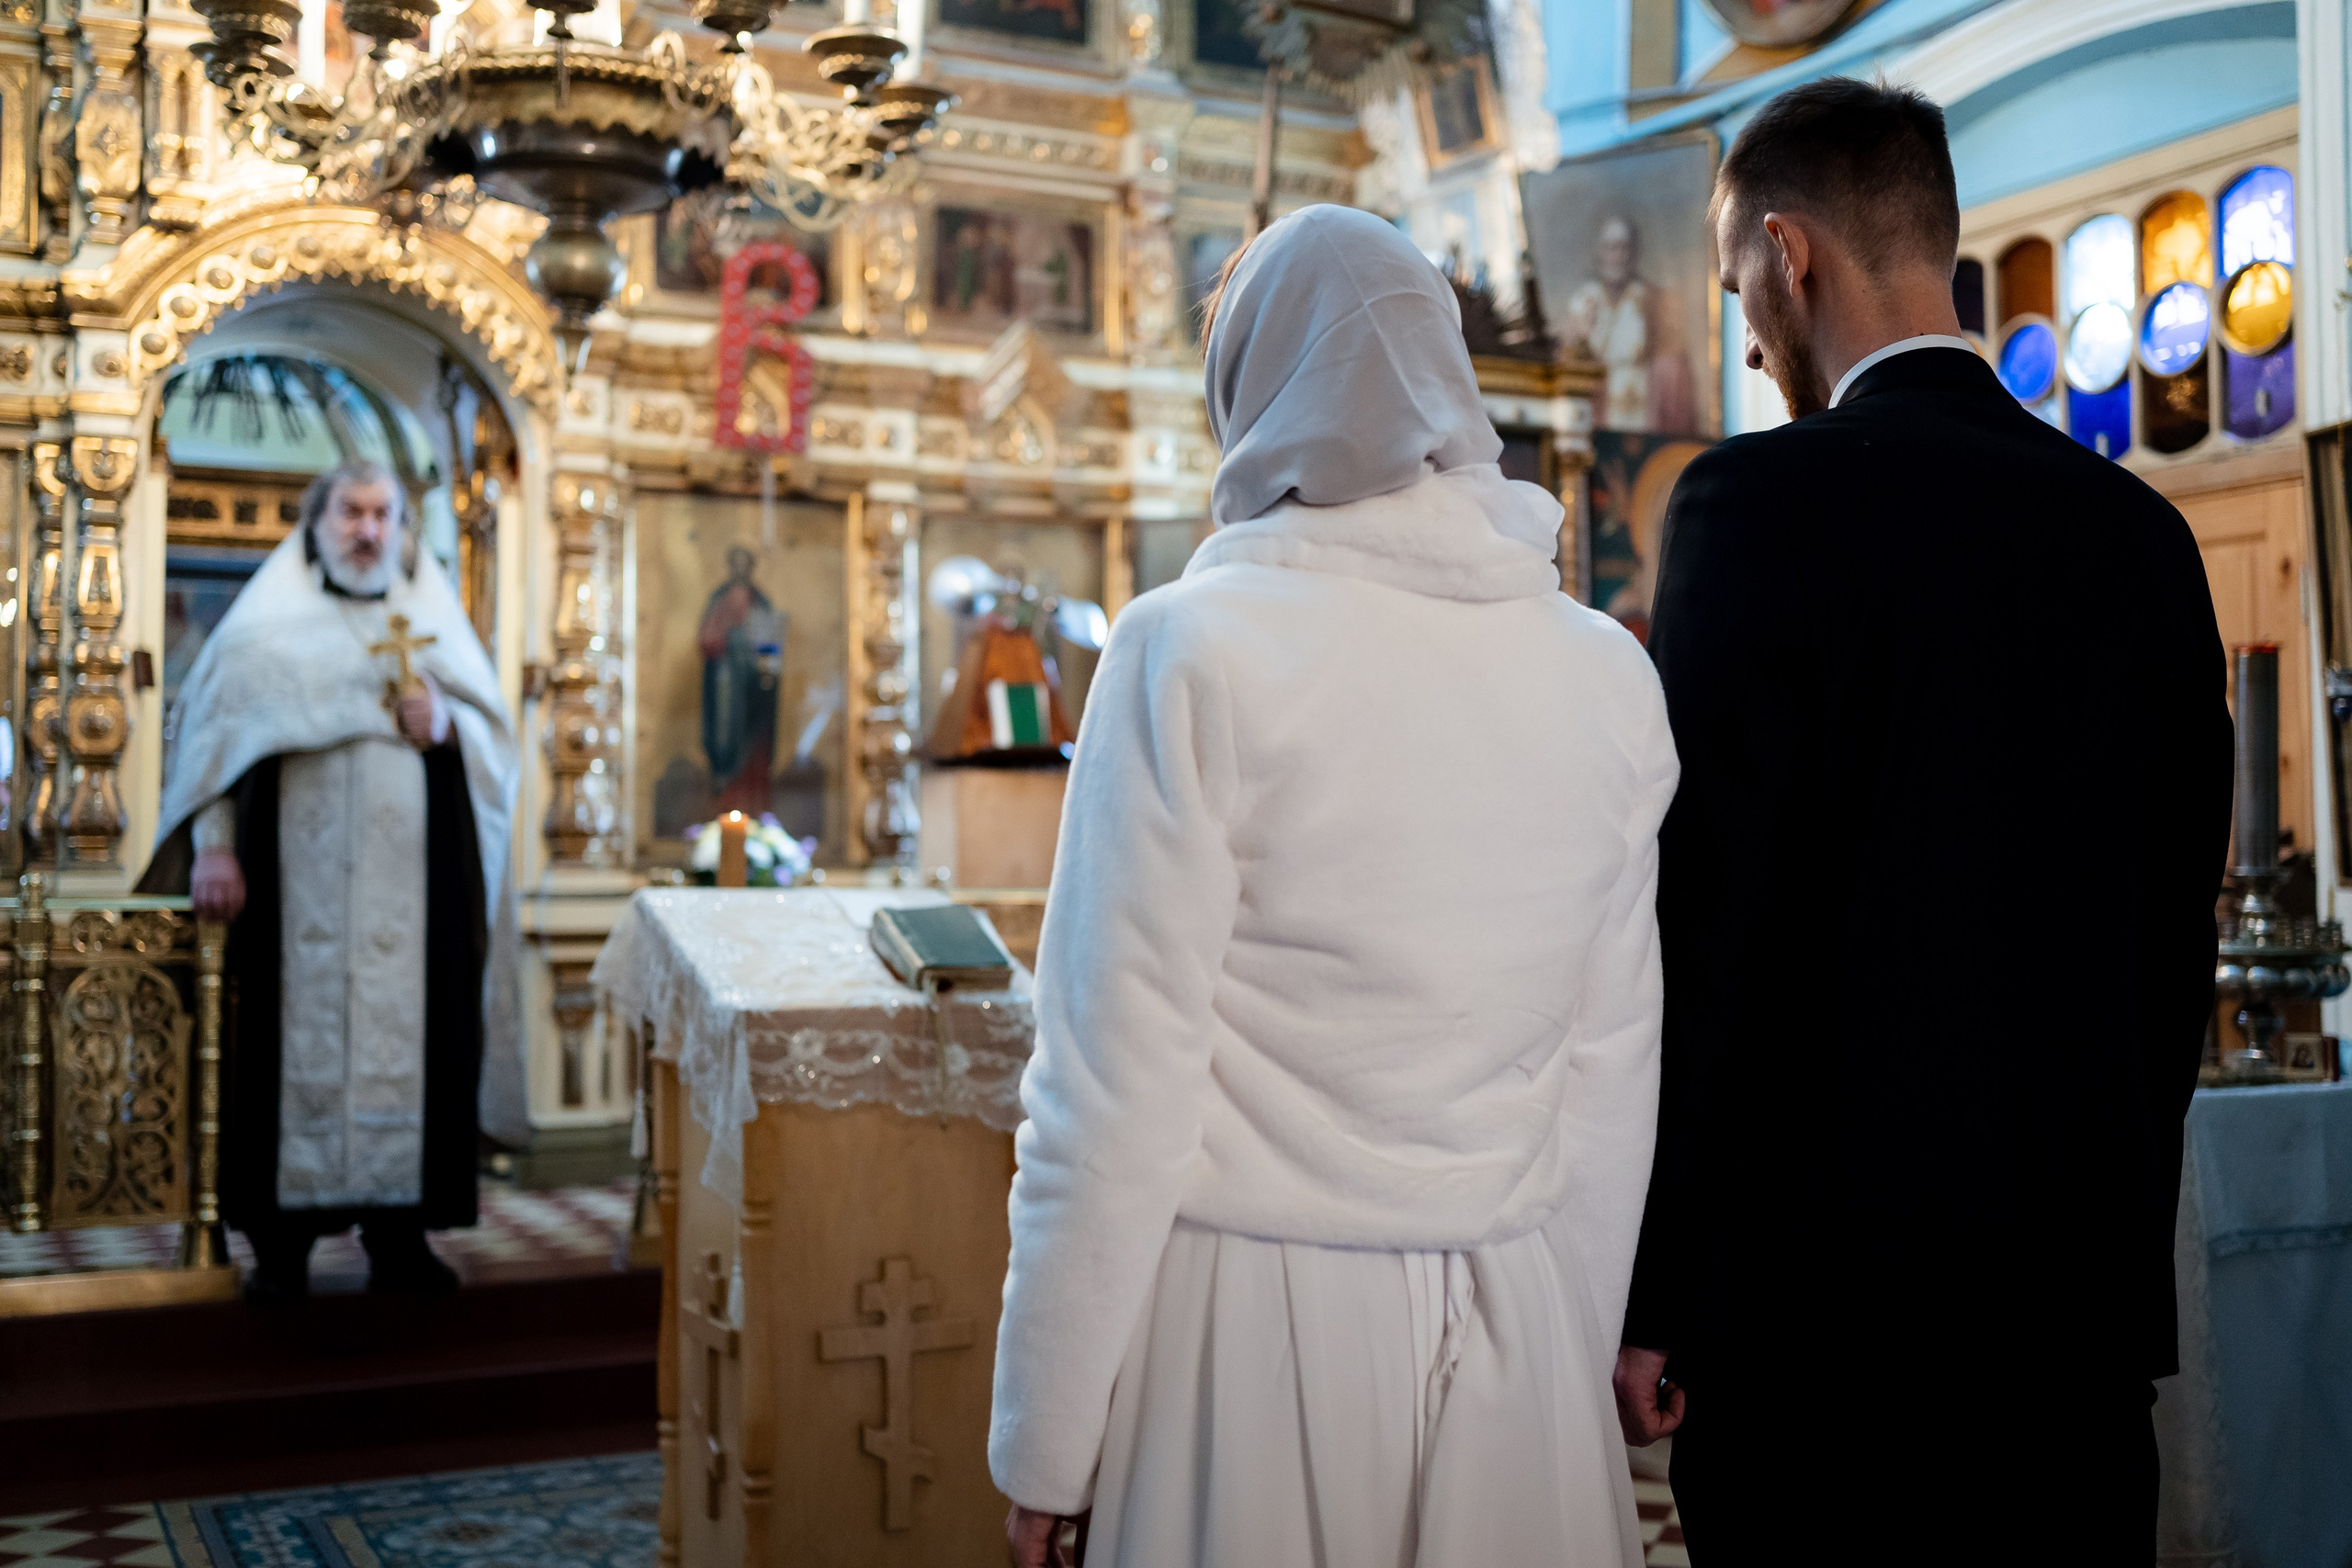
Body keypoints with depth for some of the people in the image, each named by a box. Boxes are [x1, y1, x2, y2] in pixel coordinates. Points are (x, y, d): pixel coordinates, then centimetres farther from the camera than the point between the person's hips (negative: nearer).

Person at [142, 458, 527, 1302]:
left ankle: (399, 1231, 7)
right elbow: (216, 730, 3)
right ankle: (283, 1237, 4)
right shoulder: (269, 622, 9)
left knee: (408, 1038, -1)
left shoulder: (434, 619, 16)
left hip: (412, 890, 2)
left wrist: (446, 725, -6)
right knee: (296, 1037, -3)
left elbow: (496, 736, 16)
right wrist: (212, 848, -7)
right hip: (295, 887, -2)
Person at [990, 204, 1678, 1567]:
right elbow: (1613, 1076, 5)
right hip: (1515, 1320, 4)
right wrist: (1580, 1357, 17)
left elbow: (1115, 1095, -13)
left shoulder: (1194, 650, -12)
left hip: (1258, 1316, -4)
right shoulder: (1610, 671, 1)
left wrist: (1045, 1450, -4)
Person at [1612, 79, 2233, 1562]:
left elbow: (1704, 913, -15)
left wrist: (1641, 1288, -9)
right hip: (2091, 1288, 6)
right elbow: (2179, 924, 11)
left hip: (1825, 1282, -5)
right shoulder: (2142, 529, 7)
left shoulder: (1763, 497, -11)